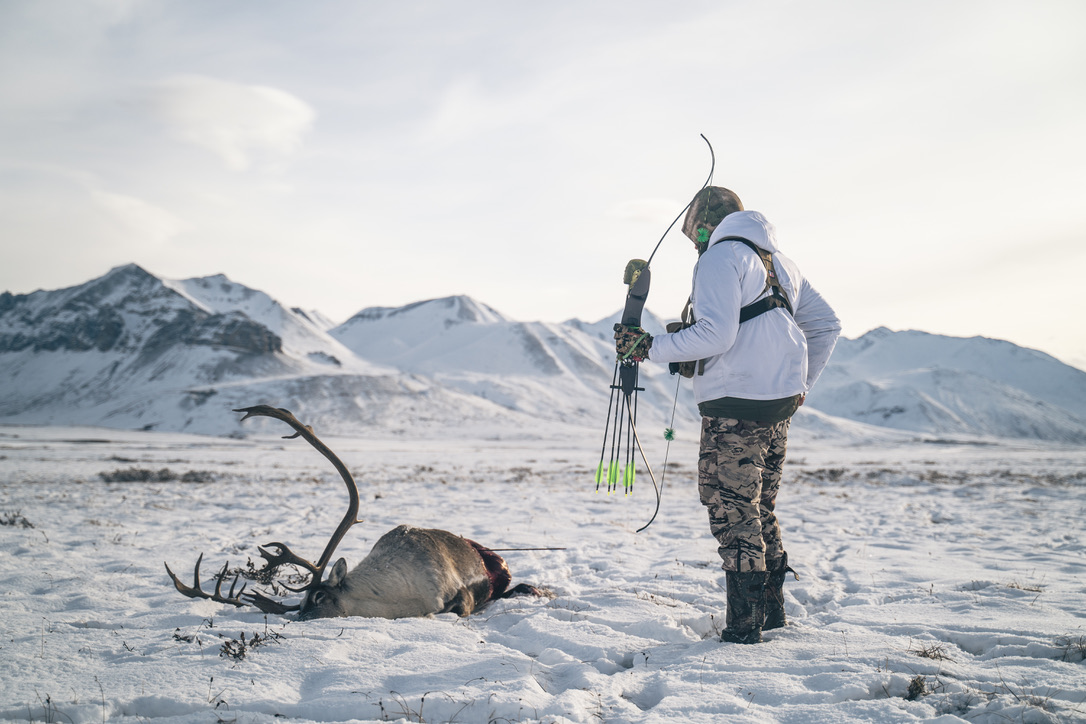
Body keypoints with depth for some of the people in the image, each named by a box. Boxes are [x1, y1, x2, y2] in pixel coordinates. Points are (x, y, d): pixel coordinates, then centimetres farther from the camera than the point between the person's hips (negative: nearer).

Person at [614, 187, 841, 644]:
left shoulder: (721, 256, -8)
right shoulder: (779, 262, 20)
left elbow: (716, 334, -21)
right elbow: (827, 325, 22)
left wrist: (649, 348, -14)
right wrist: (800, 384, 23)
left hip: (736, 404, -9)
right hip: (779, 405, 9)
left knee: (732, 512, -3)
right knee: (760, 508, 18)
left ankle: (743, 627, -1)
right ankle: (771, 610, 24)